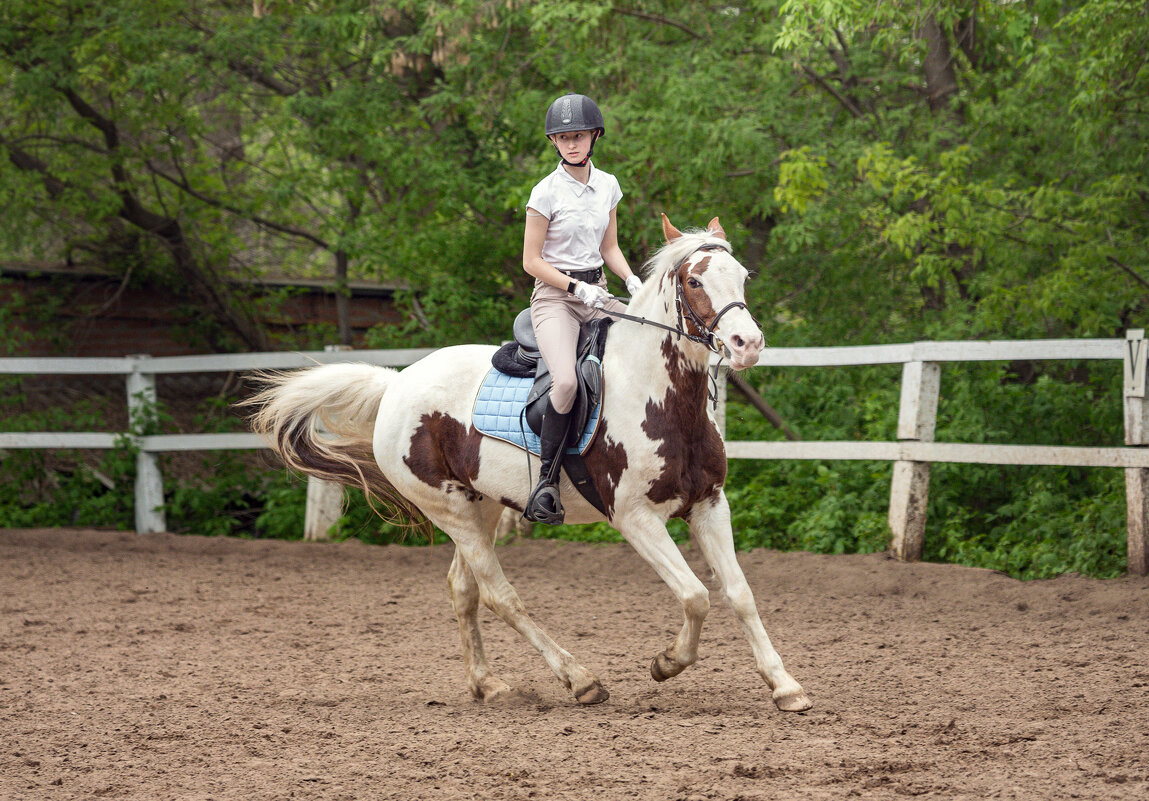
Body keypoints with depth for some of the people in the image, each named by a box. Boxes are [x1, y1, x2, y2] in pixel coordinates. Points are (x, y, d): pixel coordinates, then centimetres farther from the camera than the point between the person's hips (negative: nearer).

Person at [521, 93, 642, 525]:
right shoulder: (547, 192, -7)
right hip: (554, 296, -5)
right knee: (566, 380, -32)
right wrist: (576, 287, -17)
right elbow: (531, 261, -6)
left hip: (596, 294, 5)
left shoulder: (607, 185, 9)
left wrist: (631, 279, -1)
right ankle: (547, 478, -20)